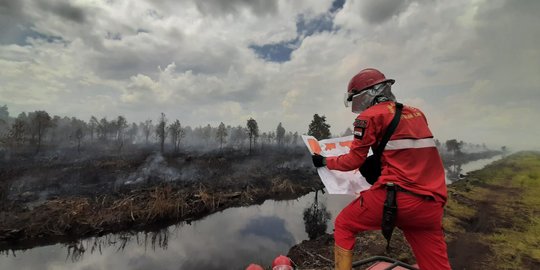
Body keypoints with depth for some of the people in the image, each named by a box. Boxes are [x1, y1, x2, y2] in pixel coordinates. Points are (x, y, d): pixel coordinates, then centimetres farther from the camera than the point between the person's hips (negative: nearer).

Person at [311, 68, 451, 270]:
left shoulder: (371, 115, -2)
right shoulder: (417, 113, 17)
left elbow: (354, 161, 0)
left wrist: (325, 161, 16)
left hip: (396, 195, -6)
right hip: (432, 204, 7)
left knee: (343, 226, 15)